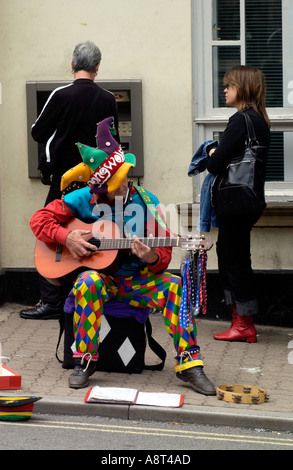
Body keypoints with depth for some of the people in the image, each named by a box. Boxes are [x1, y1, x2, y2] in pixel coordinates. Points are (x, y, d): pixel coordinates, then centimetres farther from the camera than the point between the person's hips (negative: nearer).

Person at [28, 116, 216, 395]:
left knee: (175, 286, -26)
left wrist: (152, 258, -25)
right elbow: (40, 219, 0)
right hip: (100, 276, -1)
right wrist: (66, 238, -17)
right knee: (88, 282, -36)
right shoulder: (84, 199, -4)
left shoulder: (146, 202, -2)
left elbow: (165, 253, 0)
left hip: (138, 281, 1)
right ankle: (84, 361, -21)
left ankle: (188, 364, -23)